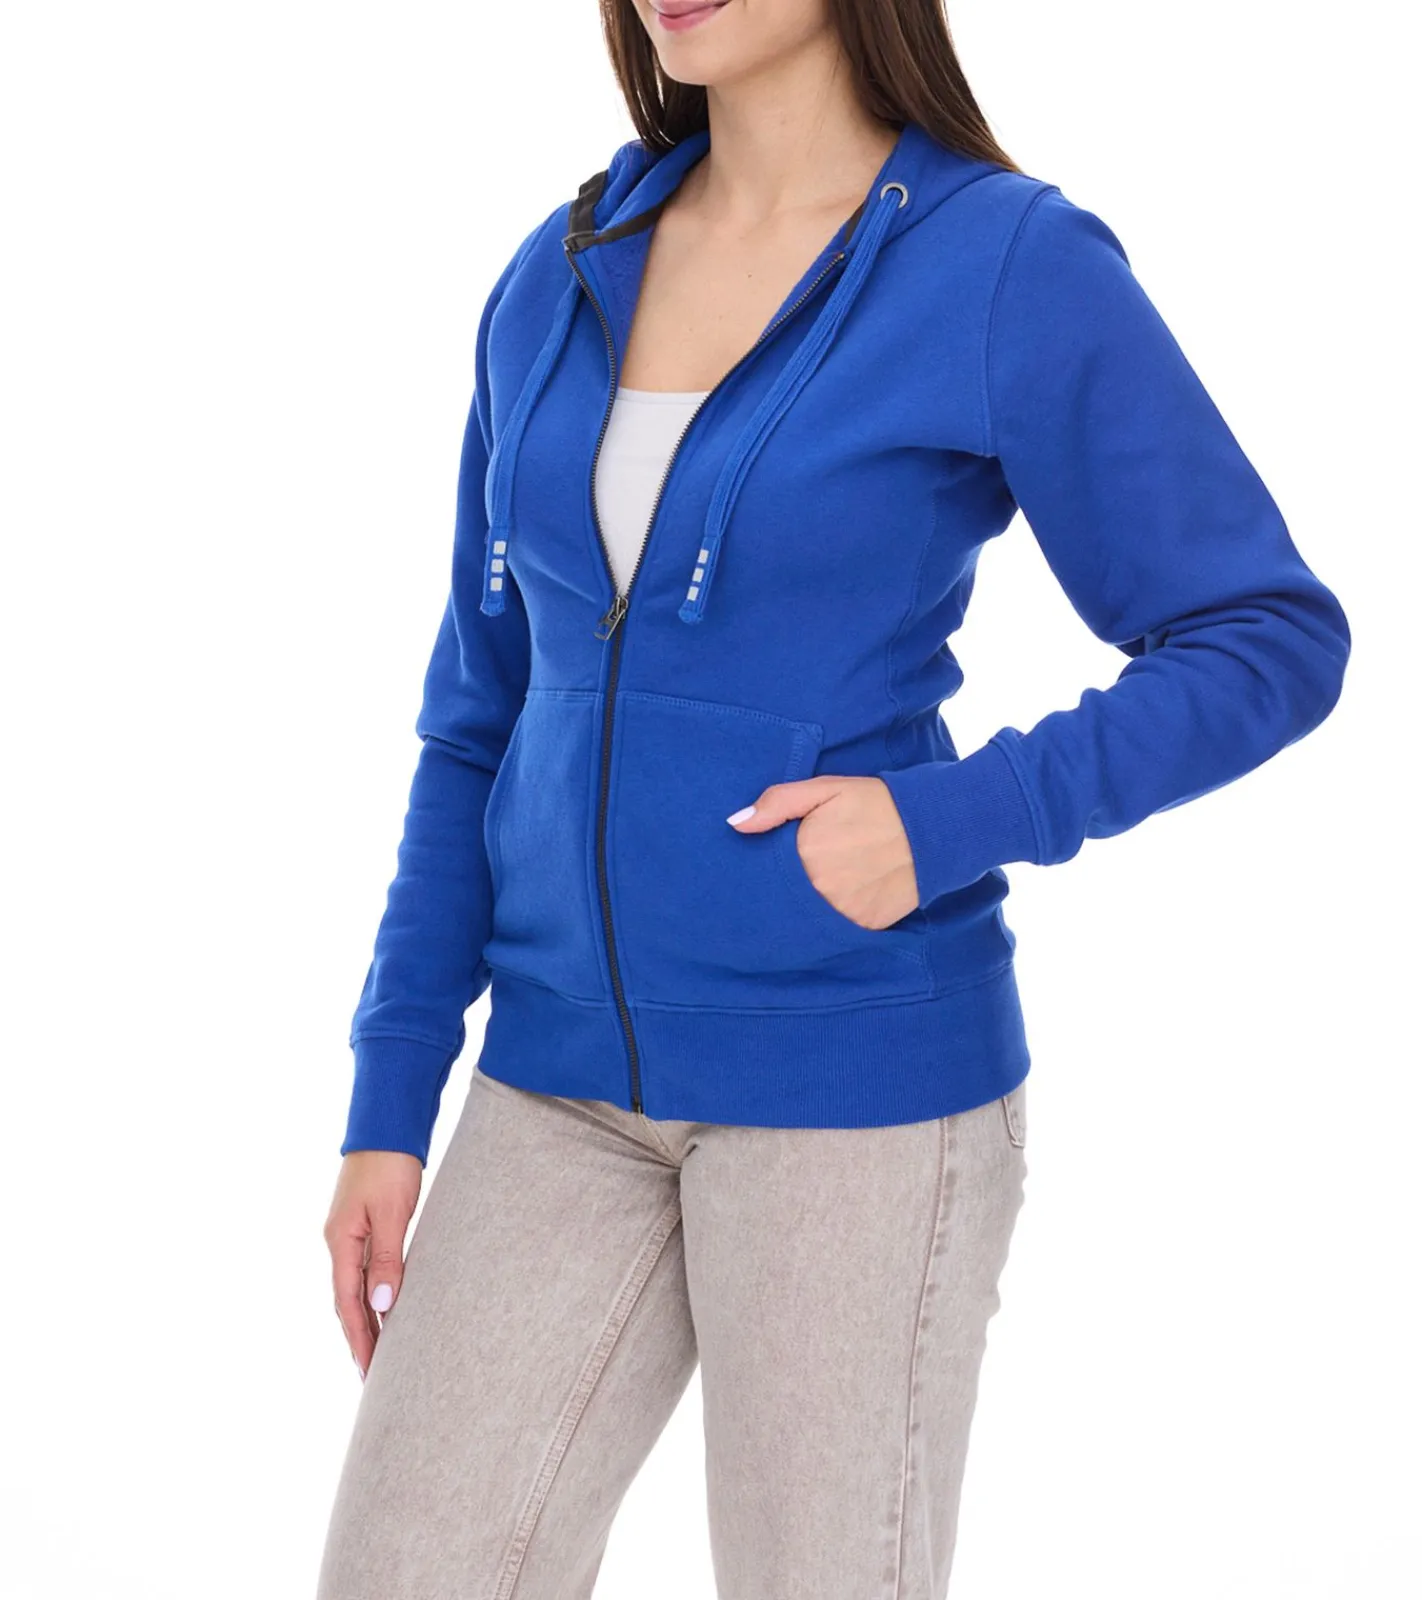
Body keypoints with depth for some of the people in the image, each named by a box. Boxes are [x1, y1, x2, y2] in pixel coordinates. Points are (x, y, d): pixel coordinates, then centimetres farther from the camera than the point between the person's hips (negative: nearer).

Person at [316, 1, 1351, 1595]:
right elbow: (485, 714, 10)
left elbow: (1273, 642, -5)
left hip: (860, 1076, -5)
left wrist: (954, 826, -18)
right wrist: (388, 1101, 6)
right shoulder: (559, 281, 7)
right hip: (571, 1076, 5)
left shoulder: (1017, 269, -9)